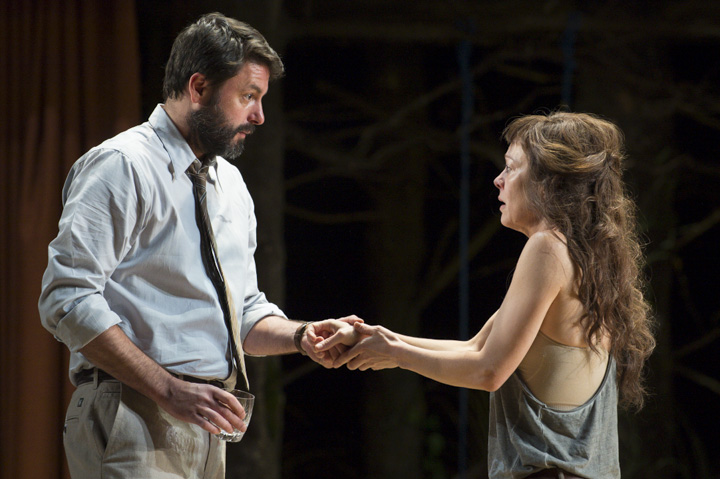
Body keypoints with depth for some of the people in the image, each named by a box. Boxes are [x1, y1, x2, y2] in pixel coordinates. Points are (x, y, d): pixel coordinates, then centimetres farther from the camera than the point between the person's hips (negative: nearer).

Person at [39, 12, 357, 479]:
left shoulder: (231, 184, 18)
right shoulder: (122, 166, -8)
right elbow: (68, 300, -17)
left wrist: (301, 336, 1)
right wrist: (170, 389, -20)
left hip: (203, 422, 8)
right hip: (134, 417, -8)